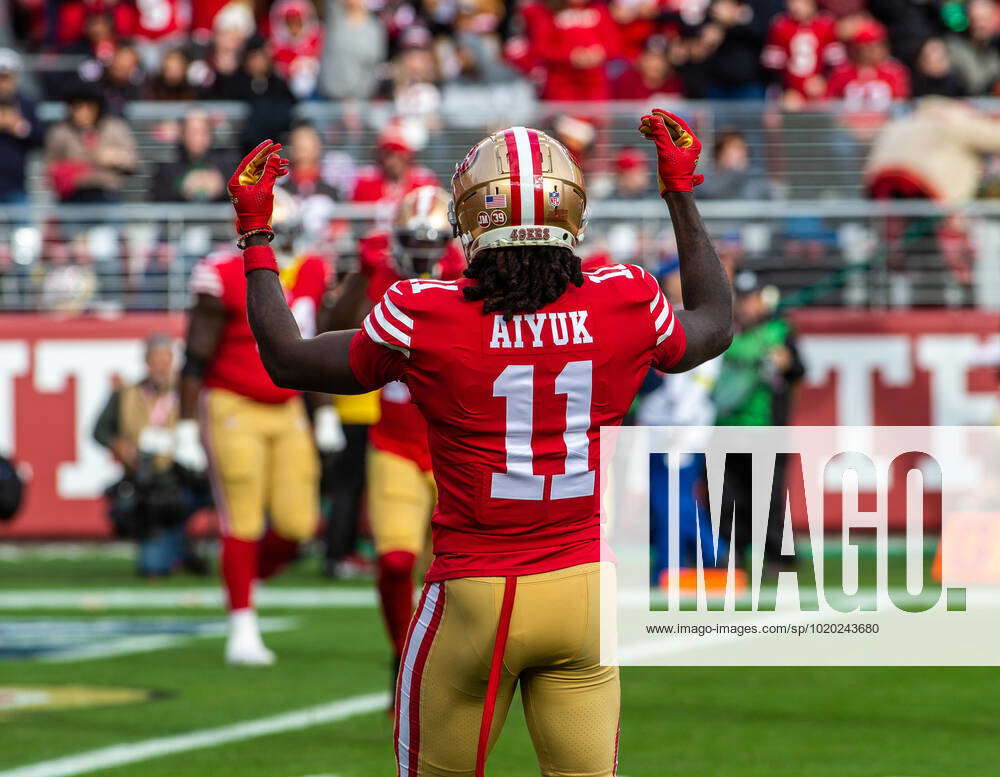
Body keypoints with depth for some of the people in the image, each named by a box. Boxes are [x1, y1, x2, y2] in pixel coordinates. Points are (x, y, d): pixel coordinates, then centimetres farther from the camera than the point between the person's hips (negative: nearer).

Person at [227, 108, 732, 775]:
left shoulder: (426, 321, -11)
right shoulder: (625, 307, -4)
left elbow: (287, 359, 4)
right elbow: (714, 325, 21)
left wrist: (256, 236, 15)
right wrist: (682, 192, 31)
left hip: (474, 596, -2)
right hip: (583, 588, 2)